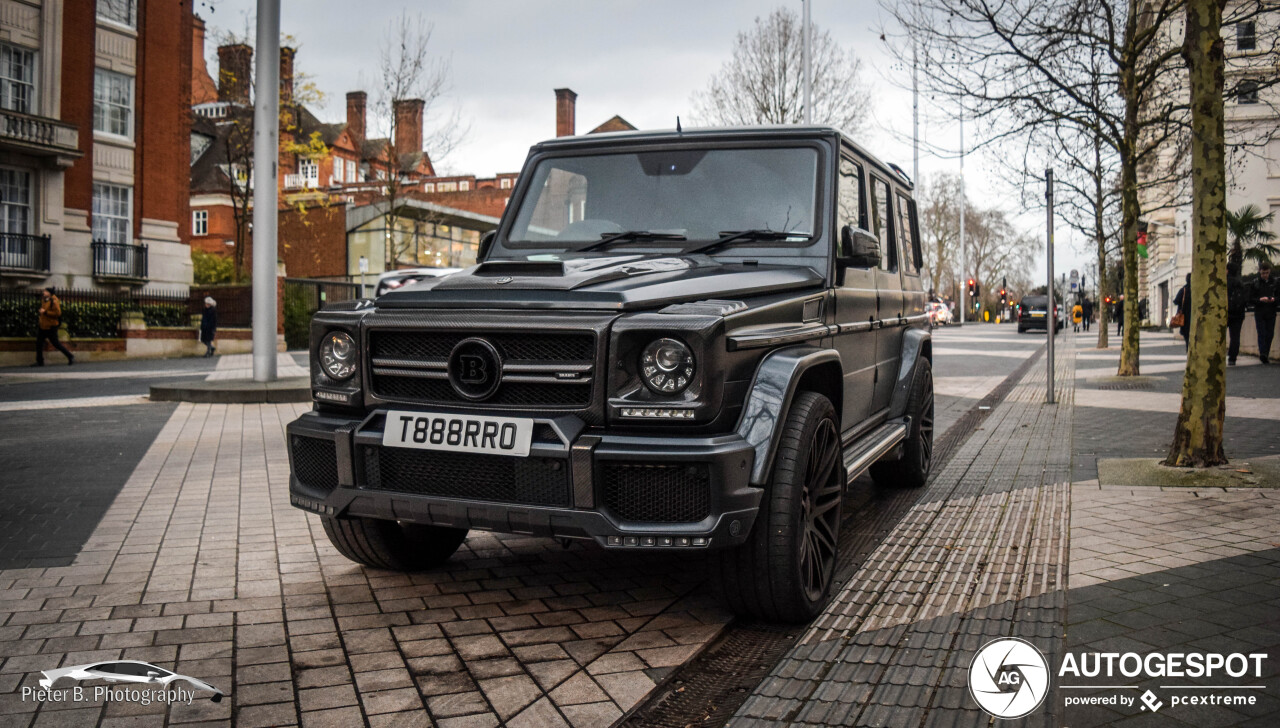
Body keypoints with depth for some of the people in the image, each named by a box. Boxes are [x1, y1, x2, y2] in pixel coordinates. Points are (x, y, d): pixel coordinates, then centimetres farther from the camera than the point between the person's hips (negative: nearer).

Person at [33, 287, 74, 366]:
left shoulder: (54, 302, -17)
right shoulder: (44, 300, 9)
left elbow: (58, 313, -25)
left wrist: (45, 312, -24)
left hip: (51, 327, -8)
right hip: (42, 326, 8)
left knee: (55, 343, -2)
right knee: (38, 343, 5)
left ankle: (70, 356, 11)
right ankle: (40, 362, 12)